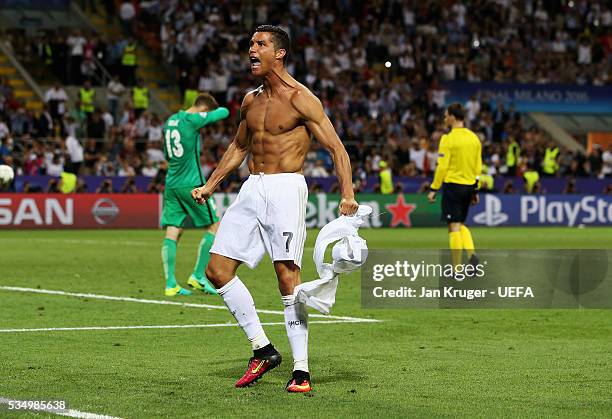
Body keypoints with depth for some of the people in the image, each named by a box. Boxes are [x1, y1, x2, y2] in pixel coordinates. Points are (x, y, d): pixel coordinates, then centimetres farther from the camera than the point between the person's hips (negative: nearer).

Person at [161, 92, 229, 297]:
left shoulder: (170, 121, 13)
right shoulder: (192, 120, -12)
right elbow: (224, 112, -7)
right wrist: (218, 111, 13)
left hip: (171, 184, 8)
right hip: (192, 184, -8)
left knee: (172, 233, 2)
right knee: (213, 227, 5)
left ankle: (170, 284, -4)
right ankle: (198, 276, 3)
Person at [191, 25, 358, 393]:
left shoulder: (300, 98, -7)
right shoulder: (251, 100, 15)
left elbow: (336, 146, -10)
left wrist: (348, 193, -22)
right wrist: (210, 185, 27)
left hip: (286, 188, -7)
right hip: (252, 189, 8)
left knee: (288, 276, -13)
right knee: (217, 270, 1)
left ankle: (302, 370, -8)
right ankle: (263, 350, 11)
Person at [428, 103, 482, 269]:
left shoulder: (448, 139, -11)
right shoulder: (474, 138, 8)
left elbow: (442, 167, -13)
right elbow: (478, 167, 11)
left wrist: (434, 189, -7)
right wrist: (475, 190, 17)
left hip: (452, 185, -6)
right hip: (469, 186, 6)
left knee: (454, 227, -2)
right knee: (461, 225, 18)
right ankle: (471, 255, -3)